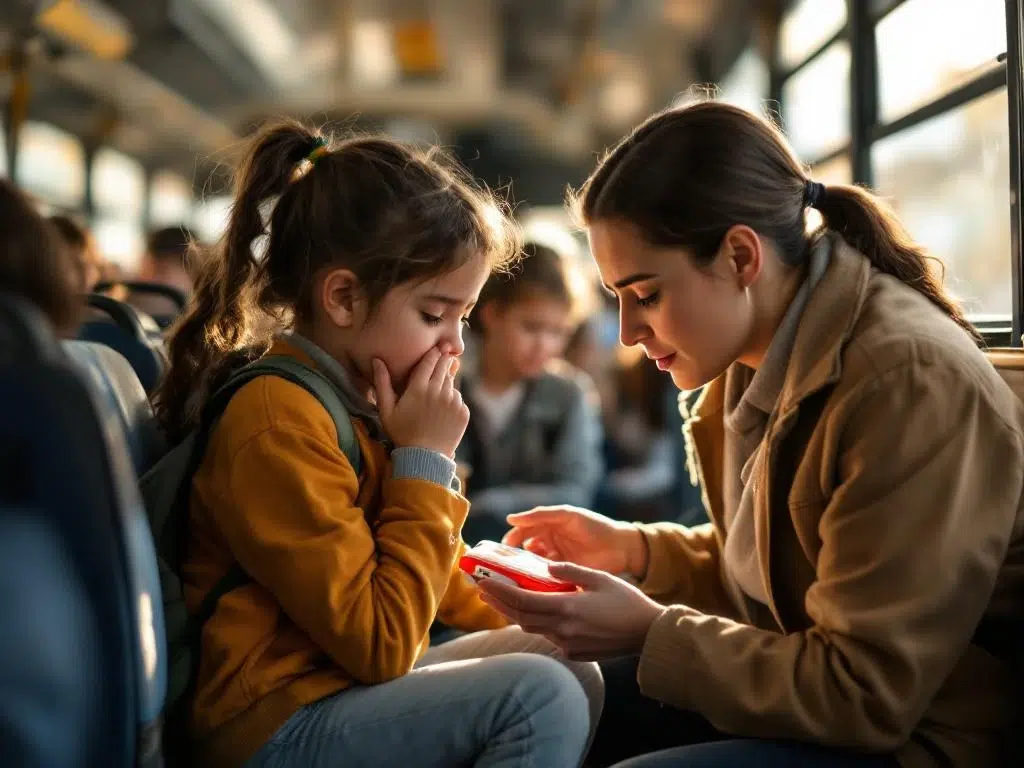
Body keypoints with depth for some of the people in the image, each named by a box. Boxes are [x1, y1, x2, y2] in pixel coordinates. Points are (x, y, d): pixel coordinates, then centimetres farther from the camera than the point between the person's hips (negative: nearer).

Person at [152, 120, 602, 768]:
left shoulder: (356, 399, 7)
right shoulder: (278, 424, -22)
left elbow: (412, 569, 21)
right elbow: (379, 645, -22)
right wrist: (425, 459, -18)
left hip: (339, 683, 10)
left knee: (575, 672, 9)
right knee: (540, 696, -22)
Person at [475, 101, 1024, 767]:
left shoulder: (913, 383, -25)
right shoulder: (759, 361, 2)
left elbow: (868, 695, -24)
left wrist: (652, 634, -21)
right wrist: (634, 551, 0)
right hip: (816, 688, 9)